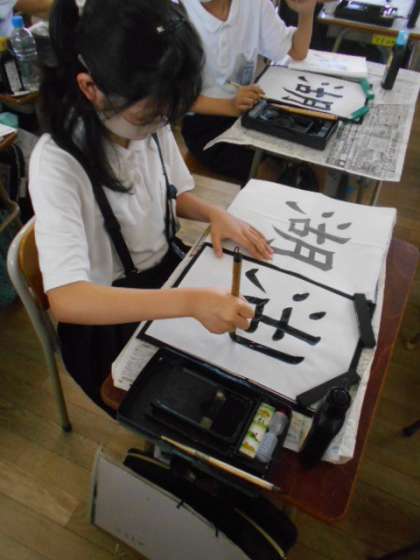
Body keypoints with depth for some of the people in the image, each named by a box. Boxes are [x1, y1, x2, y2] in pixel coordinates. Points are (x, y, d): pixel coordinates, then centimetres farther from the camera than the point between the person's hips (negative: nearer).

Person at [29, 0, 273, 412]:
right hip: (107, 315, -5)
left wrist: (215, 214, -14)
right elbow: (65, 299, -37)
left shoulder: (151, 124, -11)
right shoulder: (57, 163, -28)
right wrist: (190, 302, -45)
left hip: (168, 273, 6)